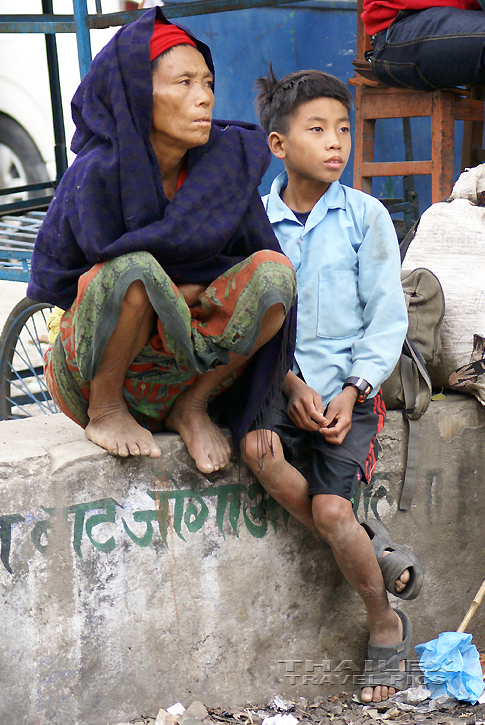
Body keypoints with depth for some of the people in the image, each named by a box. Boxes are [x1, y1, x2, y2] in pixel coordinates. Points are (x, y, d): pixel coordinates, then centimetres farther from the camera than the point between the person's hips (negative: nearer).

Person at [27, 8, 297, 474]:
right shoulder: (98, 174, -18)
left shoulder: (227, 163, -5)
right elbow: (55, 280, -13)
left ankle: (192, 408, -3)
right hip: (91, 372, -4)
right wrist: (172, 292, -13)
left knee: (273, 270, -19)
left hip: (185, 360, 4)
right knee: (133, 268, -35)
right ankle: (105, 412, -10)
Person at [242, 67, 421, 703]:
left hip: (350, 385, -2)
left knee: (330, 508, -18)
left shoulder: (365, 216, 0)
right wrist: (290, 383, -11)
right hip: (283, 381, 3)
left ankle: (386, 624, 8)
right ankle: (369, 548, -8)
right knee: (258, 446, -29)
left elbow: (387, 316, -1)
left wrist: (352, 393, -11)